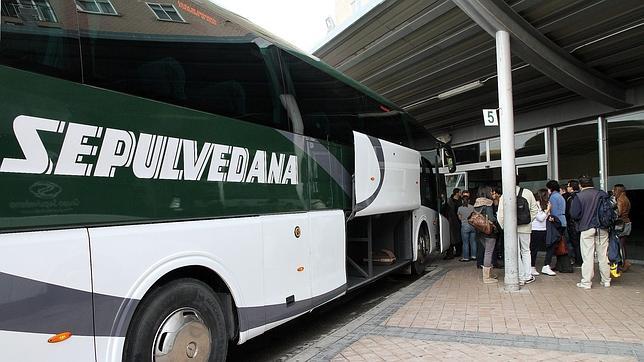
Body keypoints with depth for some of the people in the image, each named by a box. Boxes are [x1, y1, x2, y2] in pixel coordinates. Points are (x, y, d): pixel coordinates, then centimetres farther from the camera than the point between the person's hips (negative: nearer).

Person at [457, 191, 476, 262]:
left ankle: (466, 257, 7)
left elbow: (459, 218, 4)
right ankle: (473, 256, 17)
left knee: (465, 242, 3)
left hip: (465, 226, -3)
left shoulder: (460, 208, -6)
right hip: (473, 225, 3)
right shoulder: (472, 207, -3)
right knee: (473, 241, 12)